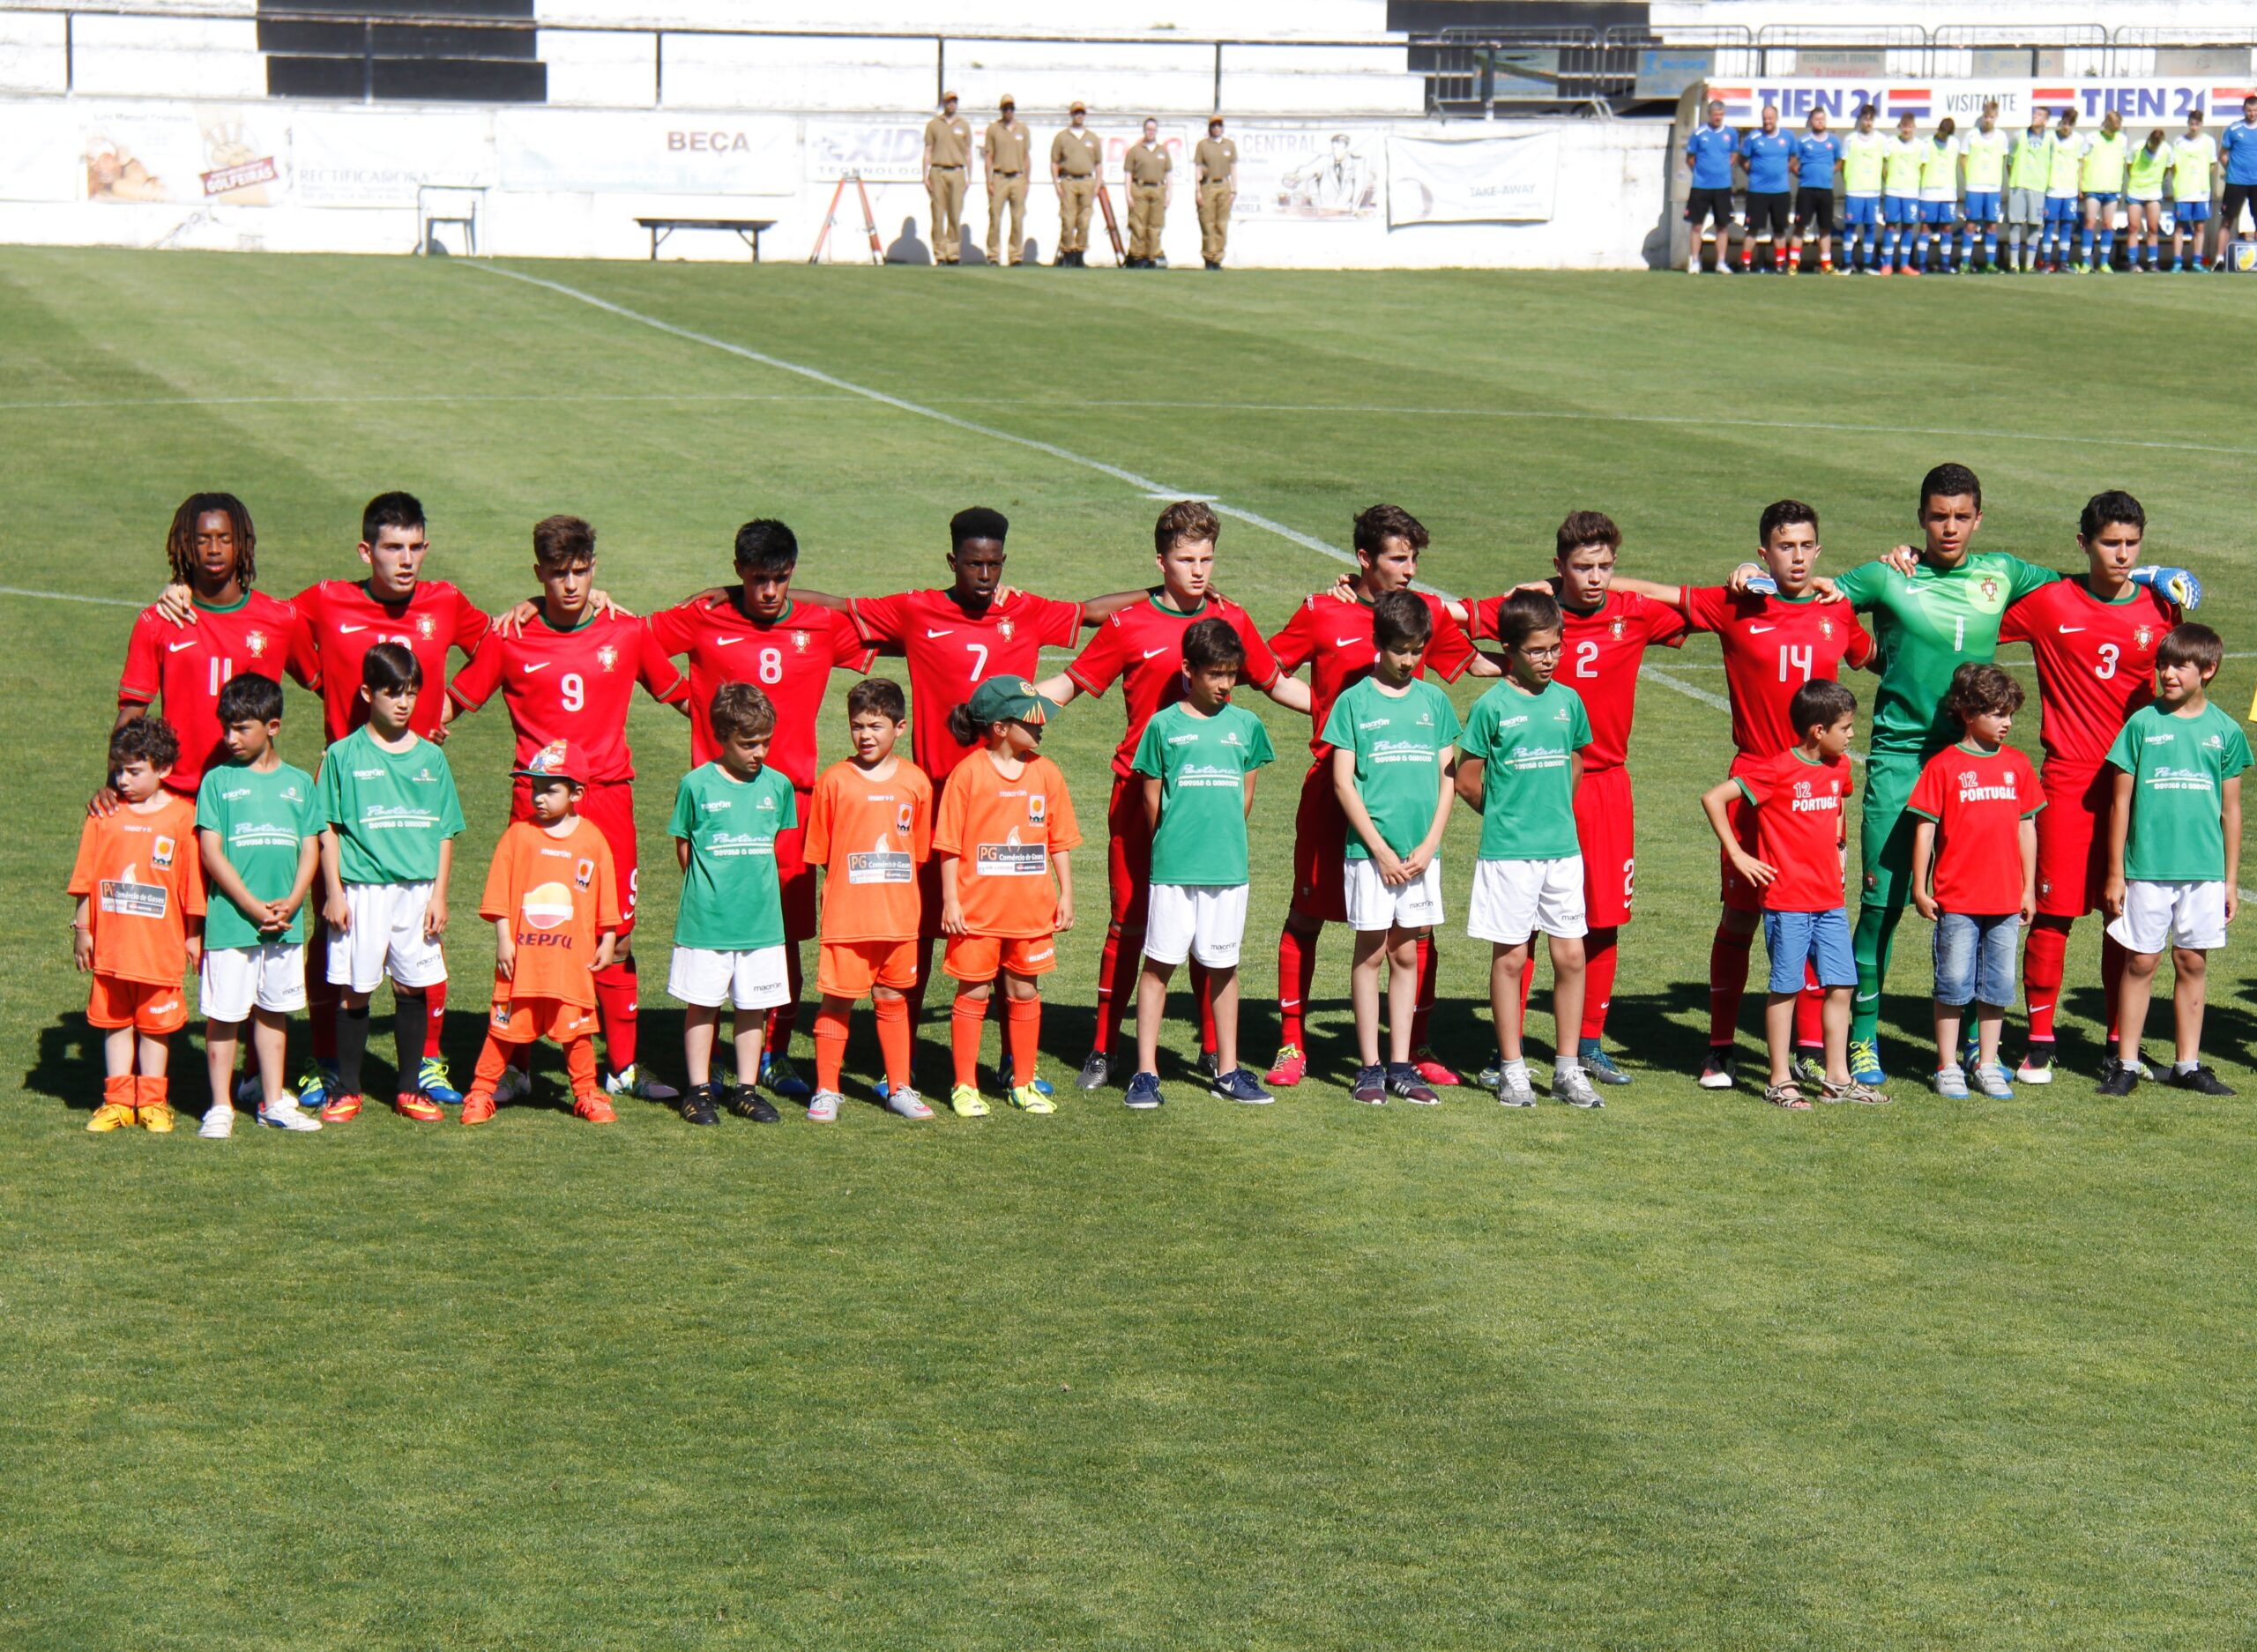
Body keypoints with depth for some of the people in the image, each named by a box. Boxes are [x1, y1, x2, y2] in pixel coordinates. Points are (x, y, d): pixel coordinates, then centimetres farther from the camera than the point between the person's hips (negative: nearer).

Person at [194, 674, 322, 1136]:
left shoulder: (299, 782, 8)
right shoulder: (218, 781, -1)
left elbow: (310, 849, 7)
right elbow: (211, 852, -6)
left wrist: (291, 902, -9)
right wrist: (253, 906, -13)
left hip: (285, 923, 3)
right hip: (230, 923, -3)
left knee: (274, 1011, 13)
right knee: (223, 1014, 0)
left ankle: (274, 1103, 21)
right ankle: (220, 1107, 9)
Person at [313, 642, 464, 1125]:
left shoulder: (431, 756, 8)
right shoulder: (345, 755, 1)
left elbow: (445, 832, 10)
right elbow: (328, 830, 1)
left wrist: (439, 894, 4)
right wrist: (334, 892, -5)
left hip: (417, 890, 3)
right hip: (362, 888, -2)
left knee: (413, 987, 6)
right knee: (354, 990, 1)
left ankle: (408, 1088, 15)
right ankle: (346, 1090, 10)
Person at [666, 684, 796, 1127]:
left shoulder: (778, 786, 3)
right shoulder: (697, 784, -7)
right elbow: (683, 846, 3)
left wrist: (754, 882, 13)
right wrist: (707, 889, 4)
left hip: (762, 919, 3)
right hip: (705, 920, -3)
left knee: (753, 1005, 9)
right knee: (701, 1003, 4)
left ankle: (746, 1089, 19)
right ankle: (699, 1090, 13)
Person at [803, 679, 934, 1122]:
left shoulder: (915, 781, 4)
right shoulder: (834, 780, -3)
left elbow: (920, 850, 11)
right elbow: (820, 853, 1)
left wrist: (892, 886, 6)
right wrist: (850, 884, -4)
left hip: (899, 914, 2)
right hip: (846, 915, -2)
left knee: (893, 999, 12)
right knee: (837, 1000, 2)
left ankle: (900, 1087, 21)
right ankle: (826, 1090, 11)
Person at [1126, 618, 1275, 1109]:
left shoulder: (1246, 725, 7)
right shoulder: (1165, 724, -1)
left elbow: (1246, 794, 13)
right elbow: (1152, 798, 4)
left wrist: (1224, 840, 10)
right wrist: (1173, 843, 7)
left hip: (1228, 866, 3)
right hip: (1173, 866, -2)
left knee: (1223, 966, 9)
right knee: (1159, 963, 0)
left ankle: (1227, 1070, 16)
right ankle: (1146, 1071, 4)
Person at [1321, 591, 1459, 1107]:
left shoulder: (1434, 701, 8)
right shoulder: (1354, 702, -2)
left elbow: (1447, 777, 8)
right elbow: (1343, 782, -4)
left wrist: (1429, 844, -4)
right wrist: (1380, 848, -10)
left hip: (1421, 851, 3)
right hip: (1371, 848, -3)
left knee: (1406, 954, 7)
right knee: (1371, 951, 1)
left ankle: (1401, 1065, 12)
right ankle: (1369, 1066, 6)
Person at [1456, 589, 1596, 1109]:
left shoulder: (1567, 700, 6)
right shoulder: (1492, 706, -6)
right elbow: (1467, 780, -1)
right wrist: (1506, 815, 8)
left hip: (1562, 847, 4)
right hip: (1508, 851, -4)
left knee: (1571, 955, 3)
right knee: (1510, 955, 2)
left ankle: (1568, 1067, 12)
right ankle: (1511, 1068, 10)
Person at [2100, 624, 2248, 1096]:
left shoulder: (2225, 731, 5)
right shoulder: (2143, 723, 0)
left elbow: (2231, 810, 10)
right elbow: (2121, 802, 2)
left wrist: (2231, 880, 9)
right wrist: (2115, 873, 1)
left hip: (2204, 870, 1)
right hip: (2146, 868, -1)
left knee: (2193, 964, 7)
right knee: (2140, 962, 2)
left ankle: (2188, 1065, 15)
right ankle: (2126, 1064, 9)